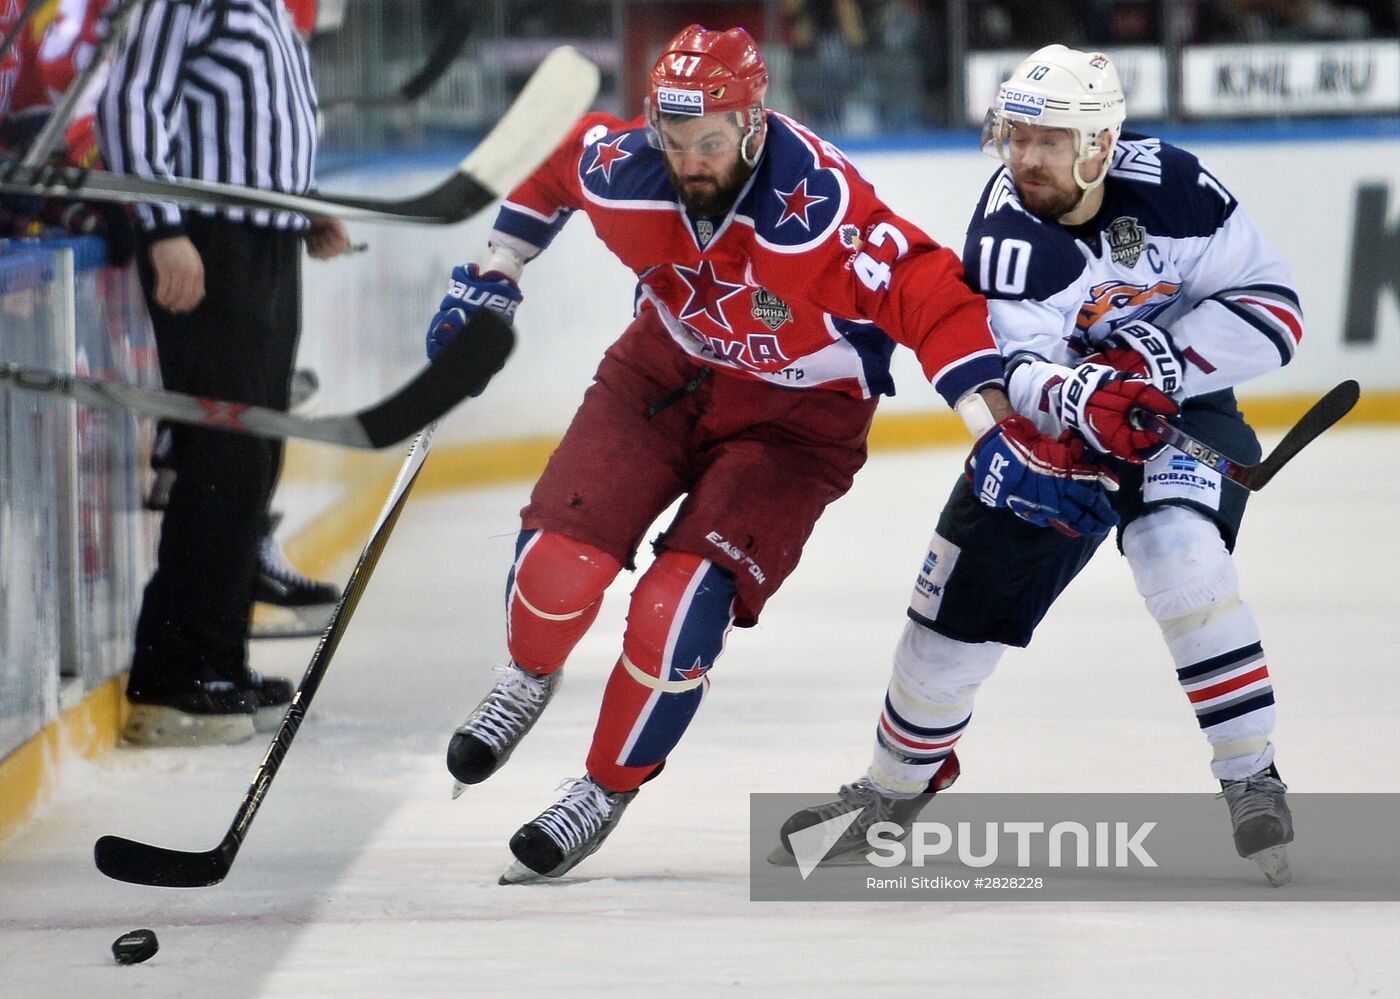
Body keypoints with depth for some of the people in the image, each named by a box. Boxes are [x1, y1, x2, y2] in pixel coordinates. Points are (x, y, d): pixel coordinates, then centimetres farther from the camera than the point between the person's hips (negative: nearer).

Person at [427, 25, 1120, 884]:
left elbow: (934, 300, -35)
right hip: (664, 372, 4)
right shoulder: (622, 175, -18)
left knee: (678, 612, -17)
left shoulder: (817, 211, -34)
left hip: (794, 418, -4)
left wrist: (1005, 431, -43)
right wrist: (492, 280, 10)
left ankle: (608, 789, 9)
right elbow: (555, 162, 6)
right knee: (561, 561, -14)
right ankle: (529, 680, 22)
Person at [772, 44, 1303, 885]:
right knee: (962, 598, 3)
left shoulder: (1172, 186, -20)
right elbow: (1009, 373, -33)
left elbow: (1273, 303, -16)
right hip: (1050, 428, 1)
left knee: (1177, 549, -30)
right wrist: (1076, 399, -54)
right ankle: (899, 781, 32)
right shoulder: (1007, 231, -23)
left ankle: (1253, 780, -21)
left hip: (1182, 407, -1)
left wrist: (1167, 358, -29)